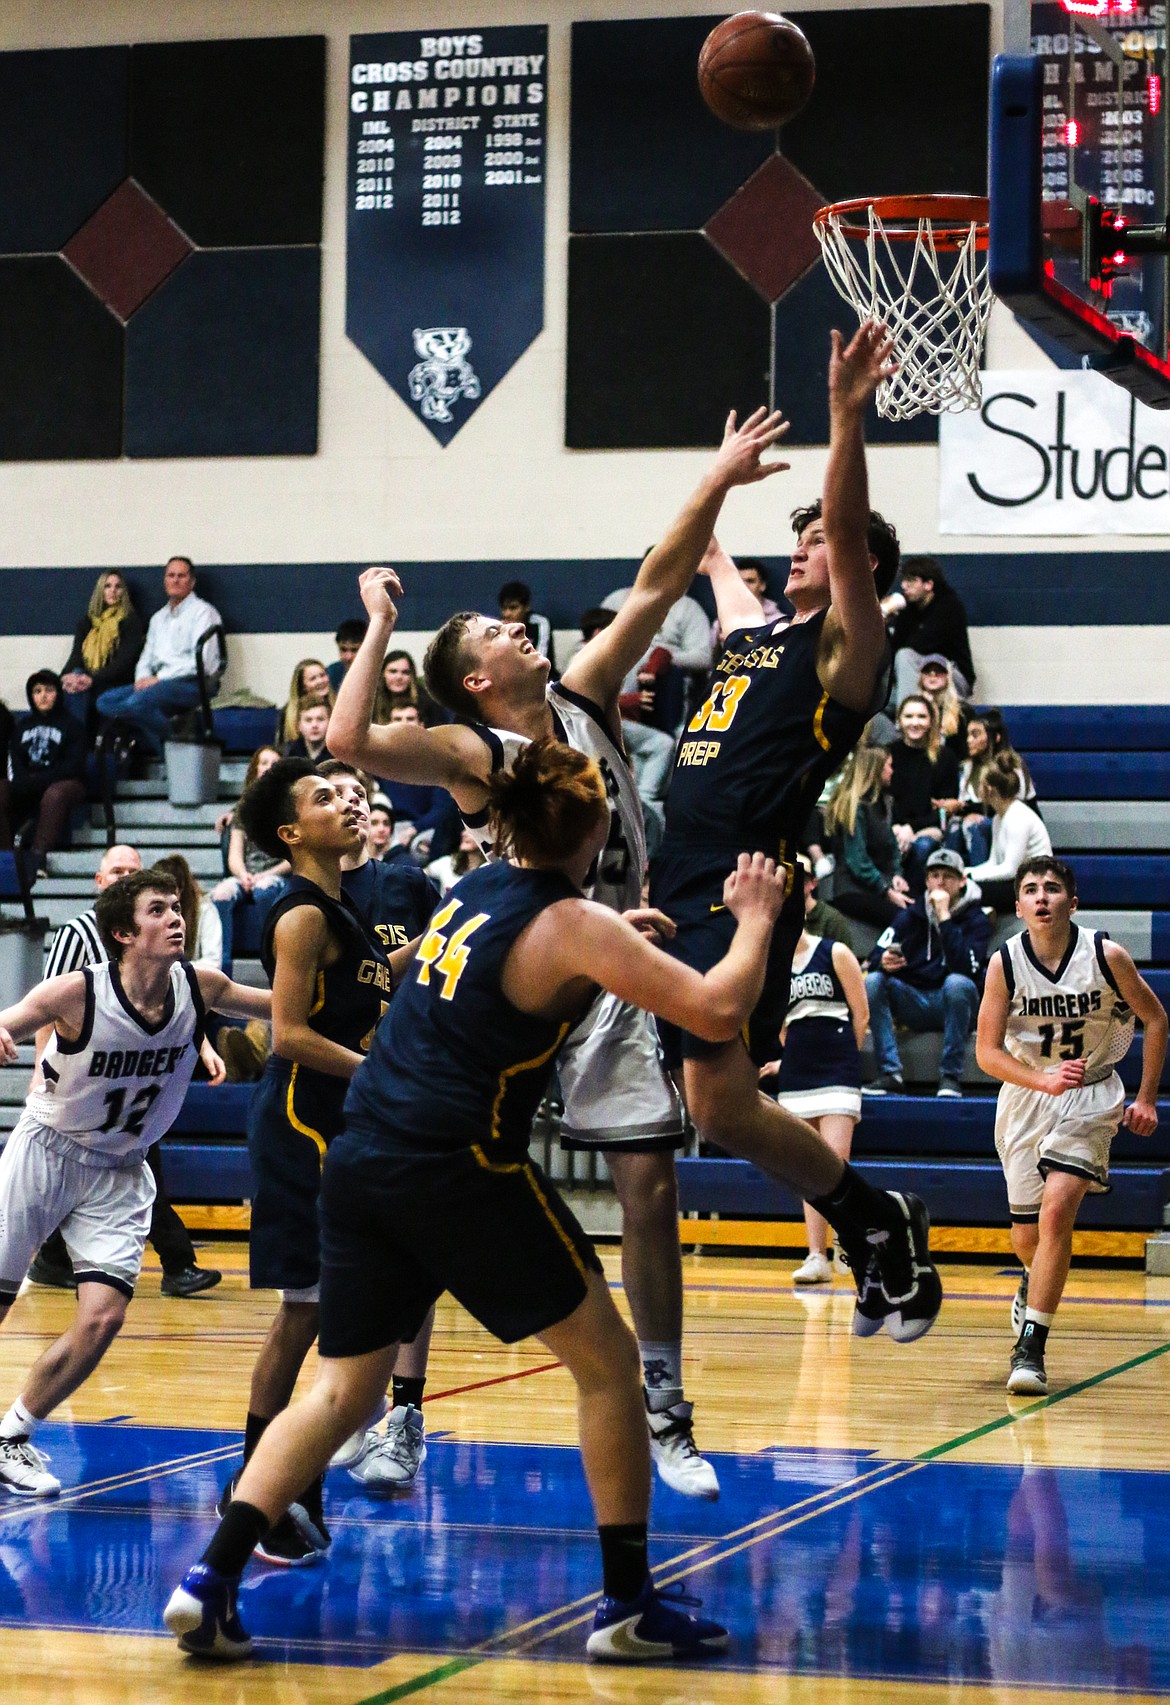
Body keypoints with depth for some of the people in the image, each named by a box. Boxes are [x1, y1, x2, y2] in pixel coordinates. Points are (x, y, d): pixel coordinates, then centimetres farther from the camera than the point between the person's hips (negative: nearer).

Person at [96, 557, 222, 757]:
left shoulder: (202, 611, 2)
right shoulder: (159, 617, 26)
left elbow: (201, 660, -10)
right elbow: (146, 657, 25)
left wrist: (159, 678, -13)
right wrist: (142, 678, 0)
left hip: (192, 683, -8)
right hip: (160, 682, 8)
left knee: (137, 703, -34)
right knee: (106, 701, -14)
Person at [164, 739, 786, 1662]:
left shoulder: (476, 890, 13)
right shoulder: (575, 925, -9)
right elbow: (717, 1009, -15)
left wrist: (628, 934, 40)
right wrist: (755, 918, 1)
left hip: (361, 1163, 7)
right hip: (461, 1174, -7)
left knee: (343, 1391, 13)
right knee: (609, 1363, 7)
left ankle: (210, 1581, -1)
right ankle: (629, 1604, 8)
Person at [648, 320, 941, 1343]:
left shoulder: (846, 643, 0)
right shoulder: (750, 628, 22)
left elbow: (852, 530, -16)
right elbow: (703, 551, 41)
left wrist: (848, 417, -25)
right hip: (674, 890, 9)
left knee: (723, 1107, -14)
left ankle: (880, 1223, 3)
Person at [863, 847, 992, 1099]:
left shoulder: (976, 919, -5)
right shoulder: (912, 914, 6)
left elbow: (965, 968, -23)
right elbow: (875, 957, -1)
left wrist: (944, 916, -23)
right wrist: (883, 962, -27)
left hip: (953, 1005, -4)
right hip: (914, 1006, 4)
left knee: (957, 983, -35)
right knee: (872, 981, -21)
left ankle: (950, 1076, -28)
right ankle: (890, 1073, -23)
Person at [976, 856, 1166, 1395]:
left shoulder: (1107, 955, -13)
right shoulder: (1004, 963, -11)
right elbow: (987, 1051, -10)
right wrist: (1044, 1080, -27)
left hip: (1090, 1096, -2)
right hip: (1026, 1094, 2)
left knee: (1056, 1212, -23)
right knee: (1026, 1237, 11)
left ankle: (1031, 1347, -19)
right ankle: (1035, 1283, 49)